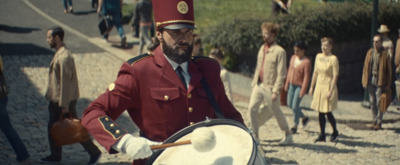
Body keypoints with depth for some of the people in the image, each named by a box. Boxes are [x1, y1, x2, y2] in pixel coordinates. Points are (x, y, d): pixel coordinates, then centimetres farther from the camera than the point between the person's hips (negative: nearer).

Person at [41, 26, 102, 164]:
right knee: (53, 127, 15)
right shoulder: (58, 54, 9)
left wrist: (64, 105, -22)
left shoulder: (64, 57, -23)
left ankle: (94, 152, 12)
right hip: (56, 100, 10)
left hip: (65, 101, -10)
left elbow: (66, 82, -24)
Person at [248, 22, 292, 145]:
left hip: (270, 87, -6)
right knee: (252, 108, -5)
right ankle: (255, 136, 6)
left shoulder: (279, 51, -12)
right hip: (259, 85, 6)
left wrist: (276, 91, -18)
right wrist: (254, 82, 14)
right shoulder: (262, 48, 10)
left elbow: (281, 73, -14)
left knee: (276, 112, 6)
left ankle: (288, 135, 26)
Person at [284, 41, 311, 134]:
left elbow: (306, 77, -16)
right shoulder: (293, 58, 4)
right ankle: (304, 118, 32)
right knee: (290, 104, 12)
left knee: (295, 106, -5)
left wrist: (303, 91, -18)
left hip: (300, 86, -7)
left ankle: (295, 125, 14)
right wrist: (287, 84, 14)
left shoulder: (306, 62, -17)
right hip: (292, 85, 7)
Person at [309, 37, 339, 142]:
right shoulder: (318, 56, 8)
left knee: (328, 112, -3)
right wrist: (312, 87, 13)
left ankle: (335, 132, 19)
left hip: (328, 86, -6)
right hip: (319, 86, 6)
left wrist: (330, 91, -19)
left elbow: (335, 76, -14)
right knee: (320, 113, 6)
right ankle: (322, 135, 15)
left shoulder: (333, 59, -11)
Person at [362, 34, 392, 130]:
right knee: (372, 102, 9)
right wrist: (364, 81, 6)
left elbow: (389, 69, -3)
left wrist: (388, 84, -5)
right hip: (370, 80, 4)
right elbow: (365, 67, 10)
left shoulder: (385, 53, -5)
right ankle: (374, 121, 19)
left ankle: (379, 122, 6)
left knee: (379, 102, -2)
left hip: (380, 81, -4)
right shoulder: (370, 52, 7)